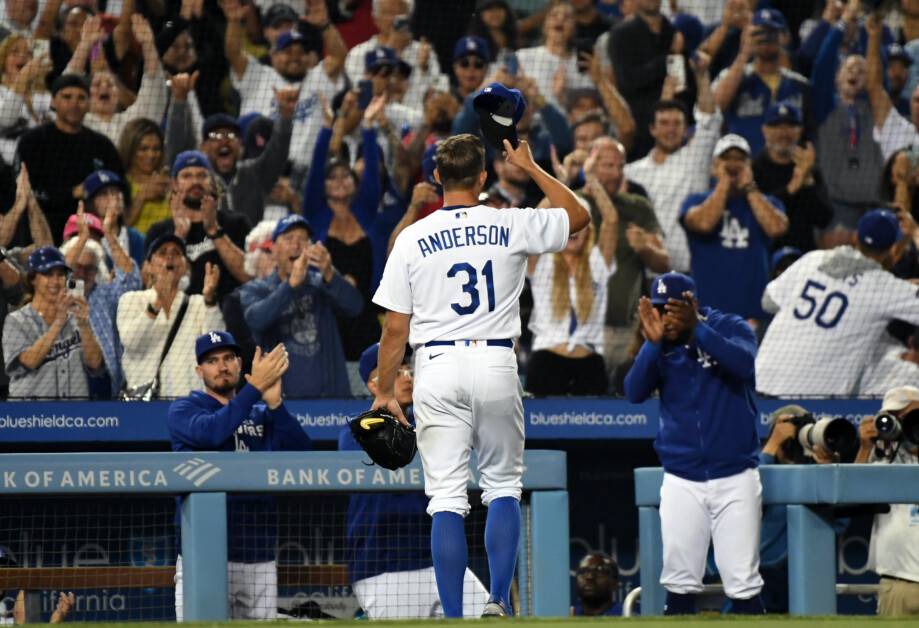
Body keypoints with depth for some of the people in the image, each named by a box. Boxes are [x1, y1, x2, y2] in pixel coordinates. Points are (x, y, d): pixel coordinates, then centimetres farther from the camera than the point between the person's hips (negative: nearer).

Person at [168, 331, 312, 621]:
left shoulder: (262, 414, 17)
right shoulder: (183, 410, 6)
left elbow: (300, 452, 0)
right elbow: (211, 432, -16)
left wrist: (274, 401, -13)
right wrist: (256, 386, -18)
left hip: (258, 556, 4)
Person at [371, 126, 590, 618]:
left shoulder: (413, 239, 0)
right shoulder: (511, 227, 0)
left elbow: (396, 328, 1)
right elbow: (579, 216, 19)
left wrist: (384, 393, 10)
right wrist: (529, 167, 25)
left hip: (437, 366, 0)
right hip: (496, 363, 0)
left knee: (446, 495, 0)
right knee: (503, 485, 13)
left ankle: (453, 618, -4)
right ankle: (499, 600, -1)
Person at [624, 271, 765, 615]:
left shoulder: (731, 328, -3)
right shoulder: (659, 346, 4)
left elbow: (743, 362, -24)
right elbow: (635, 392, -9)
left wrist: (696, 329, -34)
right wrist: (653, 342, -23)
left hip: (735, 476, -3)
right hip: (682, 481, 3)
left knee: (743, 582, -5)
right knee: (679, 581, 2)